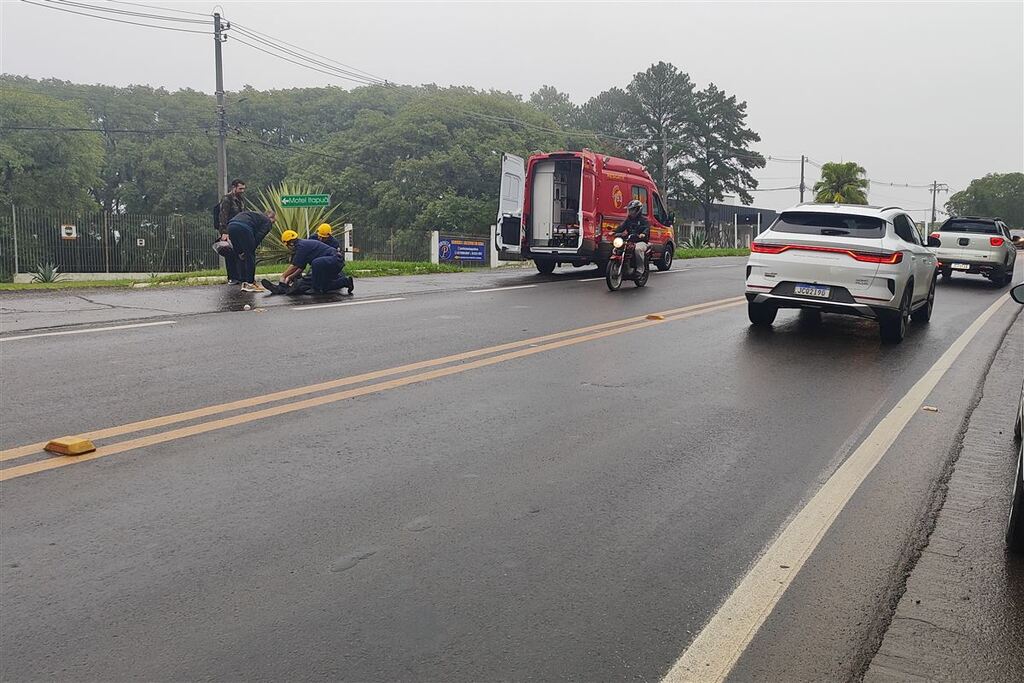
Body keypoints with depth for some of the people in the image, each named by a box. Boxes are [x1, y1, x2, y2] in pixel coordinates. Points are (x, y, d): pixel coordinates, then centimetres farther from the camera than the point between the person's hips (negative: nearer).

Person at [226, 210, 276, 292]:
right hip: (243, 228, -7)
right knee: (250, 256, 5)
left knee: (241, 257, 18)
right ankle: (250, 284, 7)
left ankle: (244, 283, 18)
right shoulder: (267, 222, 18)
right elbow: (258, 237, 1)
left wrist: (240, 252, 22)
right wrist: (251, 250, 5)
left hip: (231, 226, 8)